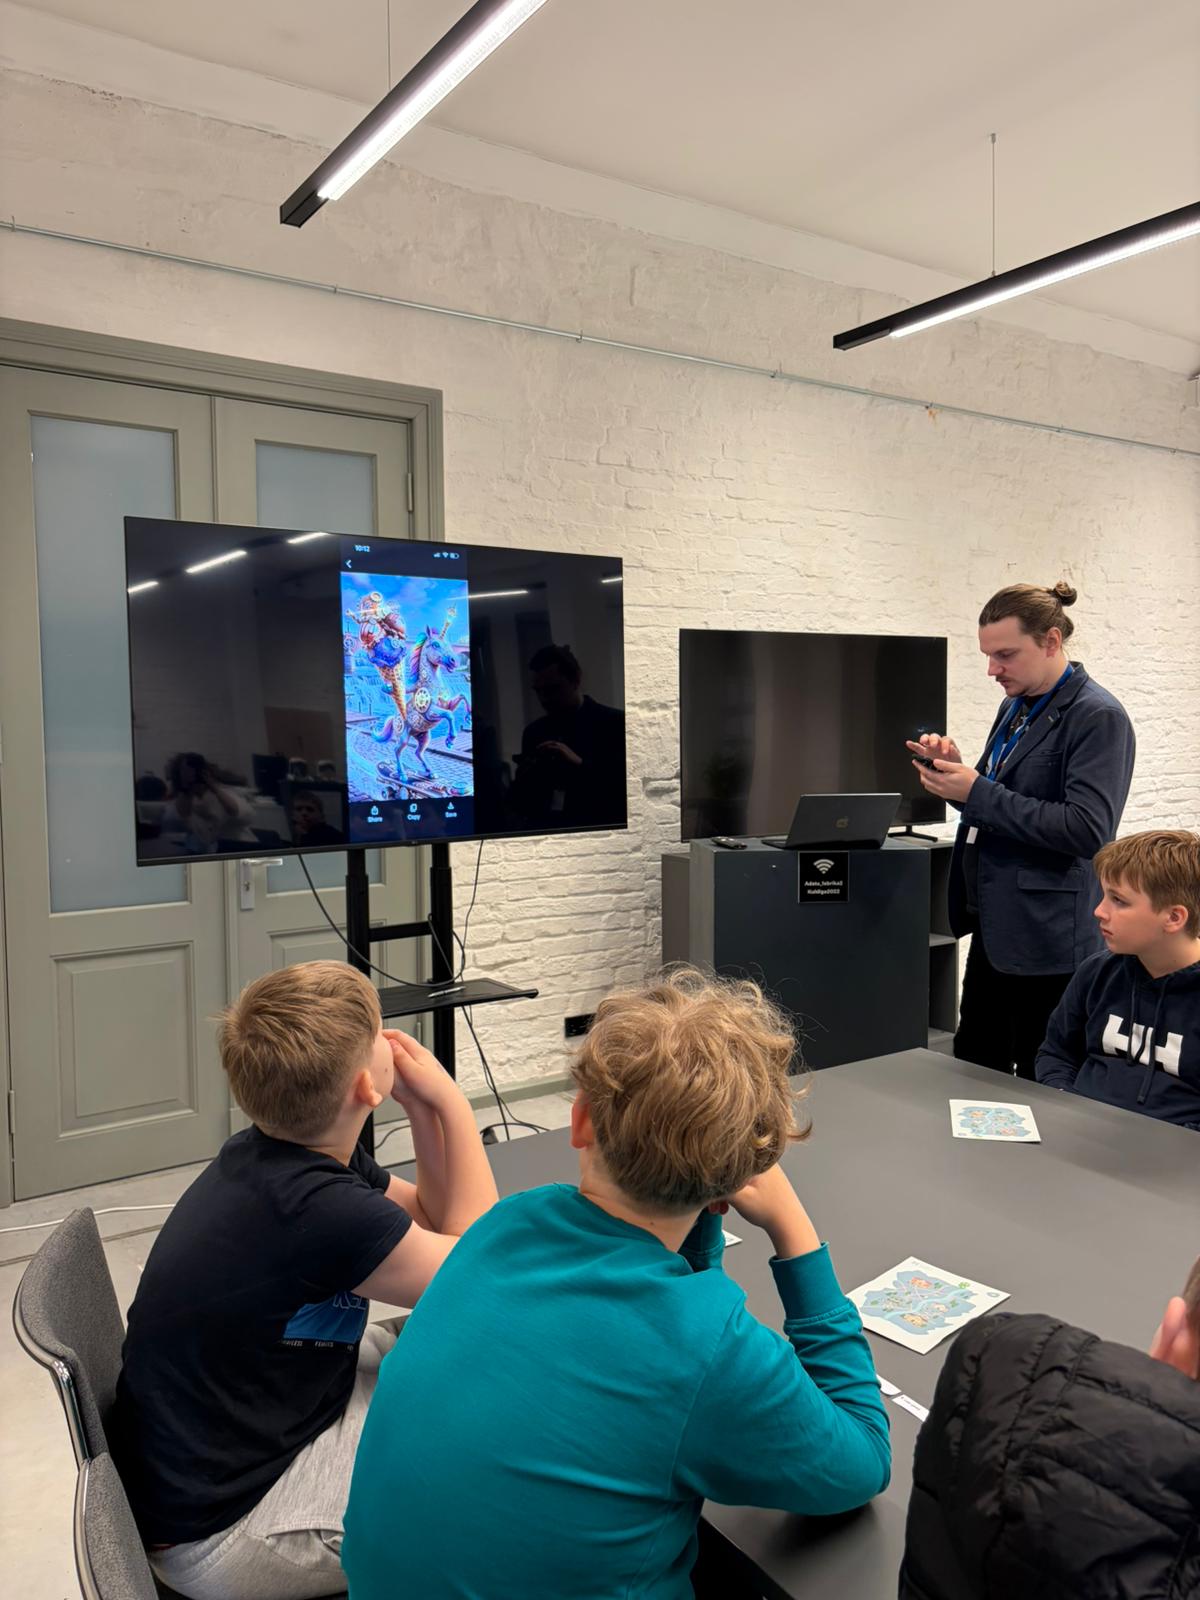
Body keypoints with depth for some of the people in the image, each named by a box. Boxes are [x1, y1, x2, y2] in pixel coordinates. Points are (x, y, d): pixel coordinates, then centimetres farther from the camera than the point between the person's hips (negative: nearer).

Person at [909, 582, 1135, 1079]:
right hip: (995, 926, 9)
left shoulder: (1097, 717, -13)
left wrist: (977, 792, -21)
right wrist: (956, 770, 1)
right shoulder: (1016, 707, 12)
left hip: (1049, 939, -8)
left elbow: (1086, 829, -22)